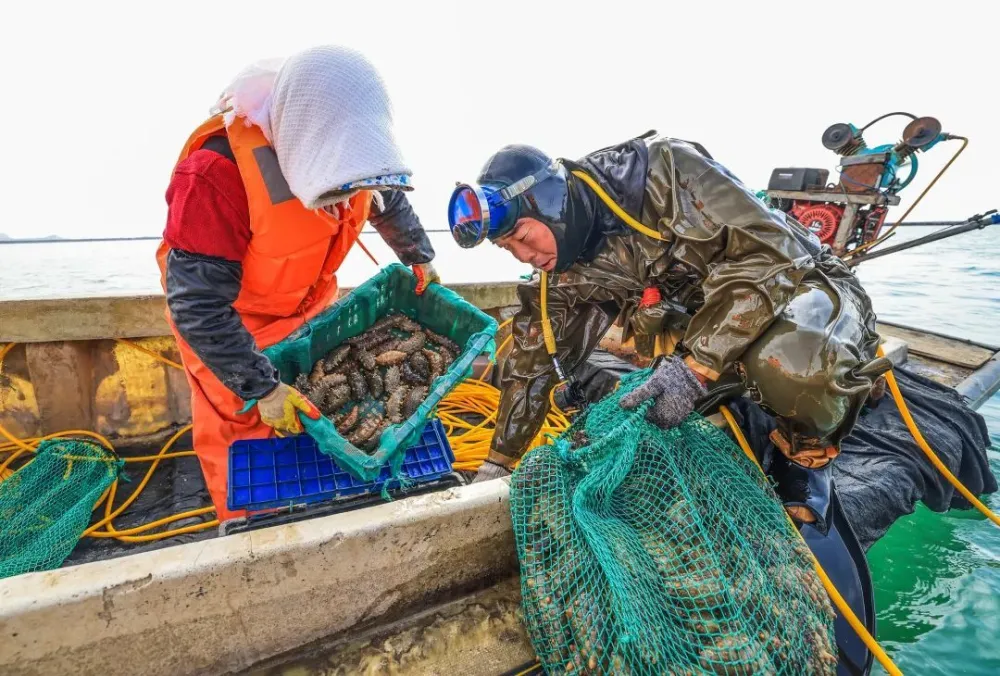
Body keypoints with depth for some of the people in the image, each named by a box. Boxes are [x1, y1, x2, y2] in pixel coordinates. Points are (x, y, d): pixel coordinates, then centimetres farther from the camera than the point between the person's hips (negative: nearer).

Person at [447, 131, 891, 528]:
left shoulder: (659, 171, -25)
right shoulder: (565, 274, -6)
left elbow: (771, 251, -29)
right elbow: (532, 363, 2)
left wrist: (695, 364, -36)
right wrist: (497, 465, 6)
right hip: (711, 325, 7)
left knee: (790, 366, -37)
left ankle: (806, 461, -7)